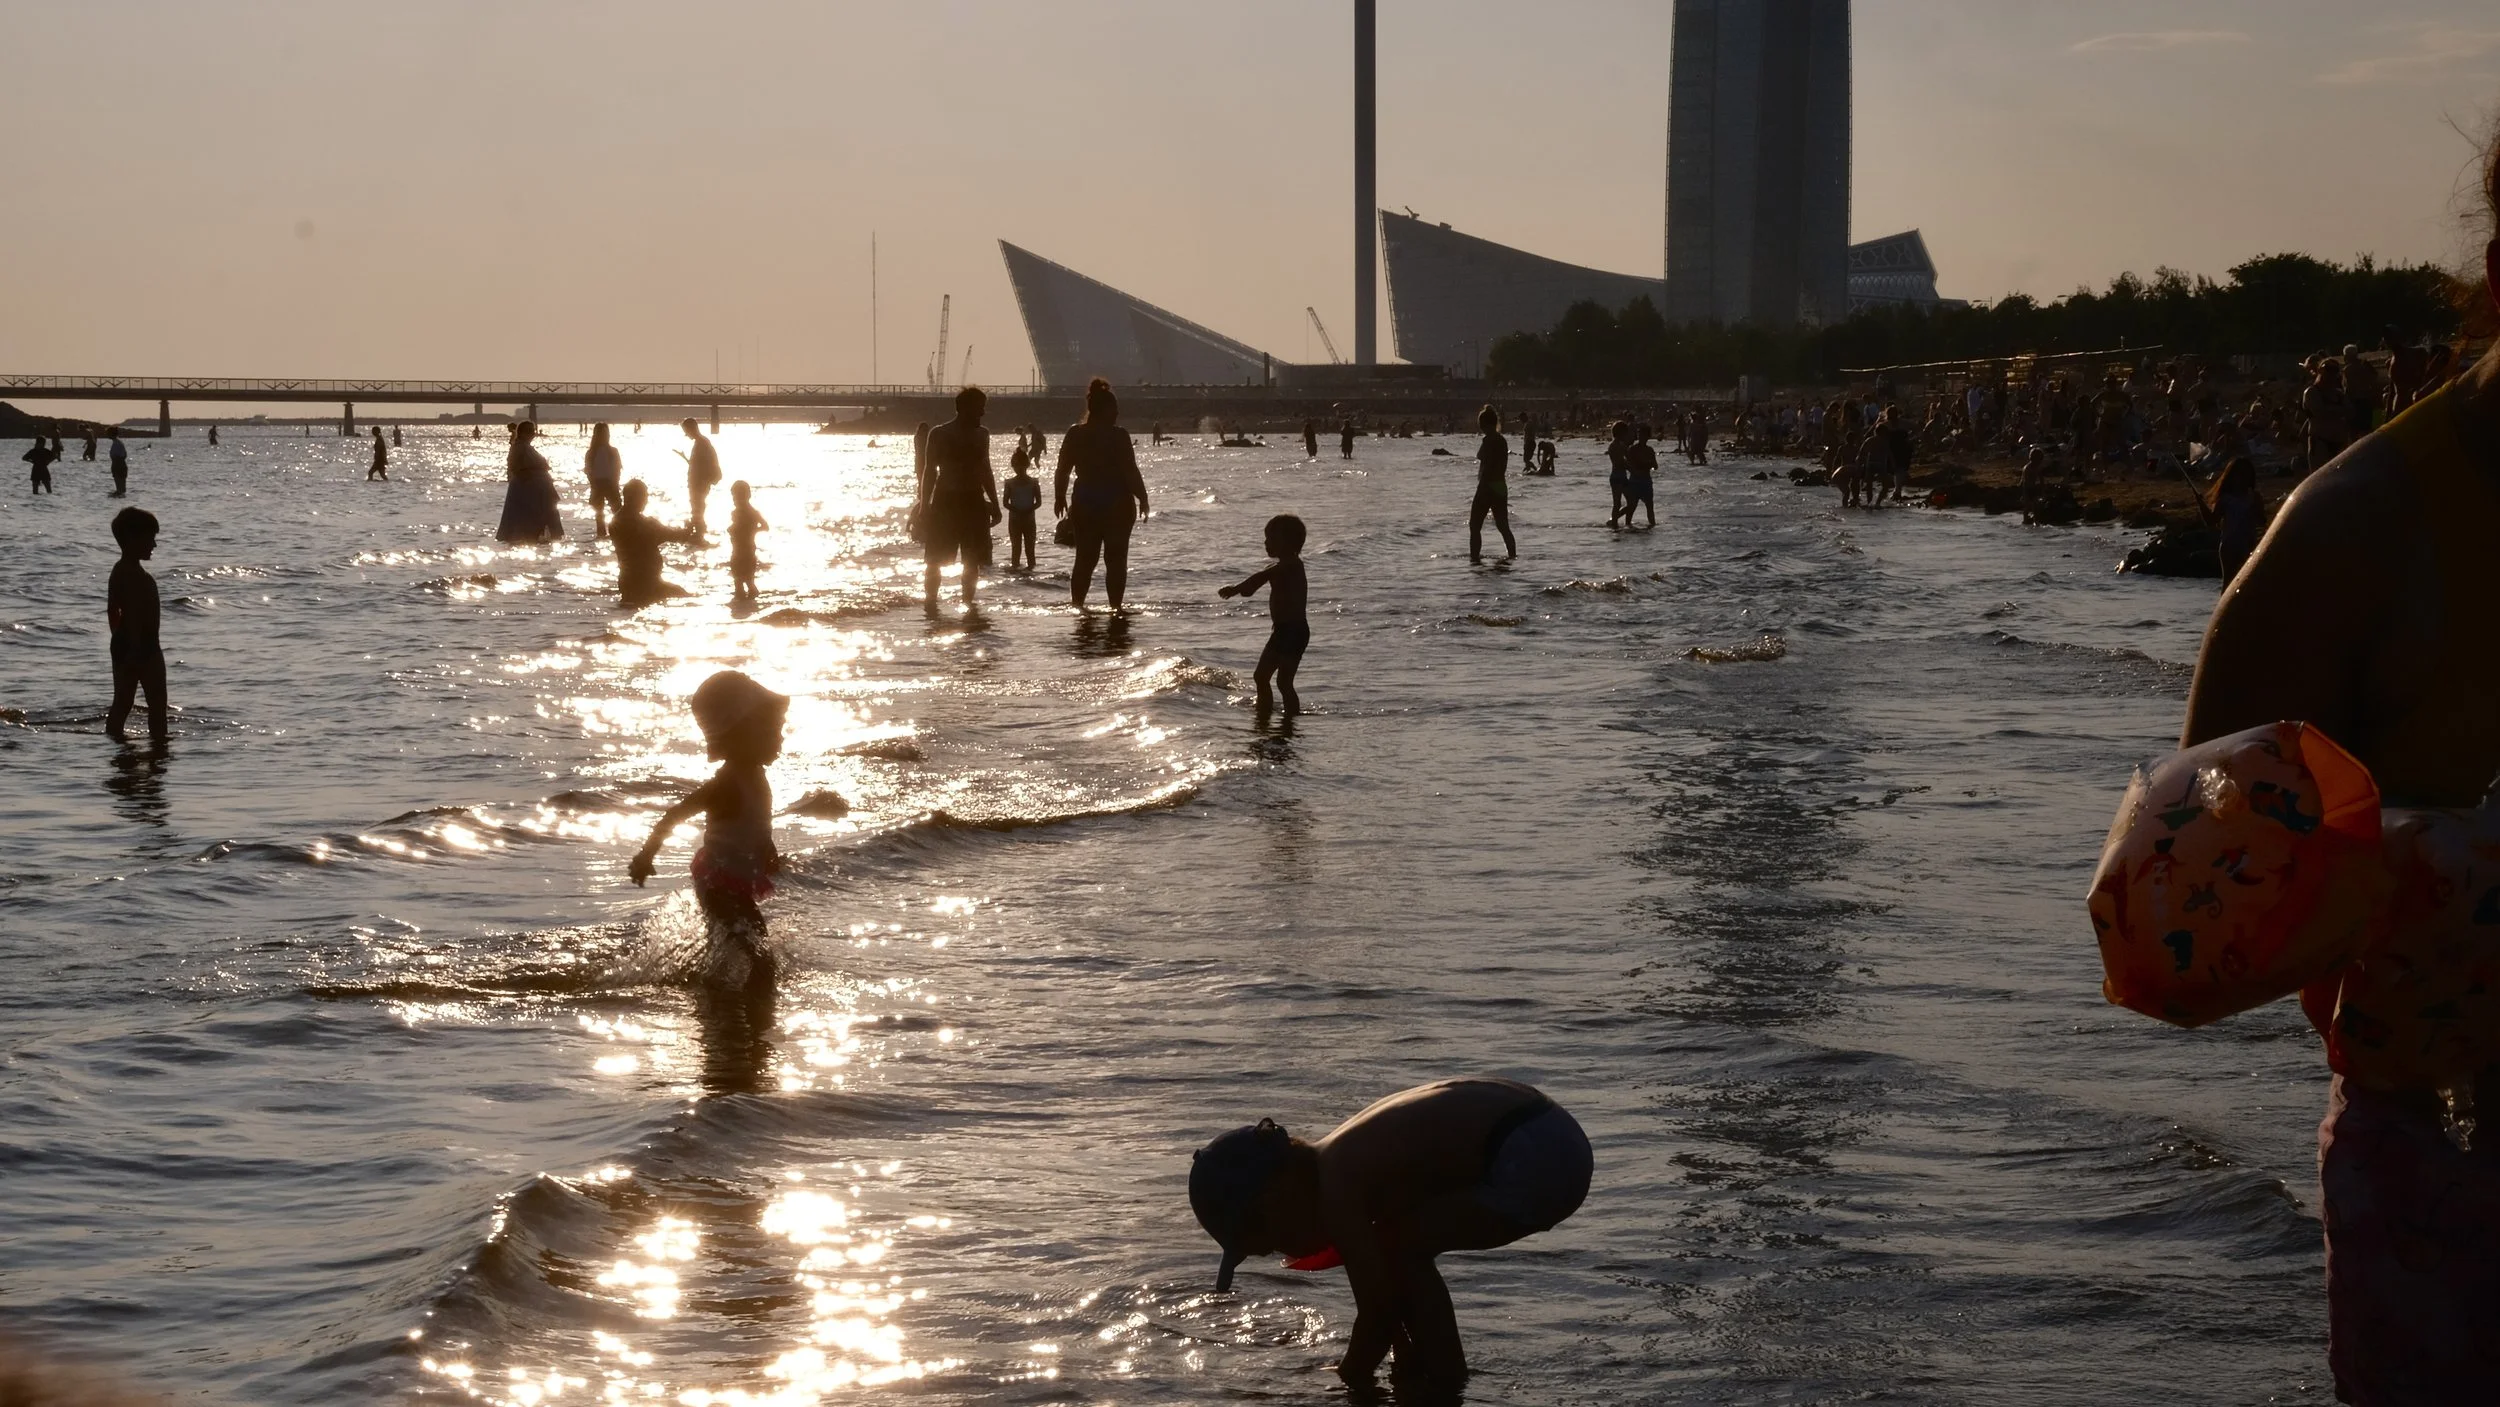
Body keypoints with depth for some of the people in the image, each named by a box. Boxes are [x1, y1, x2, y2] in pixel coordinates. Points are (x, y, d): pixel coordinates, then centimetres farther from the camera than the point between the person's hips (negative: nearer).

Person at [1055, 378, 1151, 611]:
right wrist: (1142, 498, -3)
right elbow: (1131, 472, -13)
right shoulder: (1118, 436, -12)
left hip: (1084, 504, 4)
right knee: (1116, 559, 3)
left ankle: (1077, 603, 10)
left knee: (1084, 558, 12)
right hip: (1117, 504, -4)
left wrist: (1060, 498, 16)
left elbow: (1062, 472, 5)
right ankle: (1116, 606, 1)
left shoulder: (1074, 434, 2)